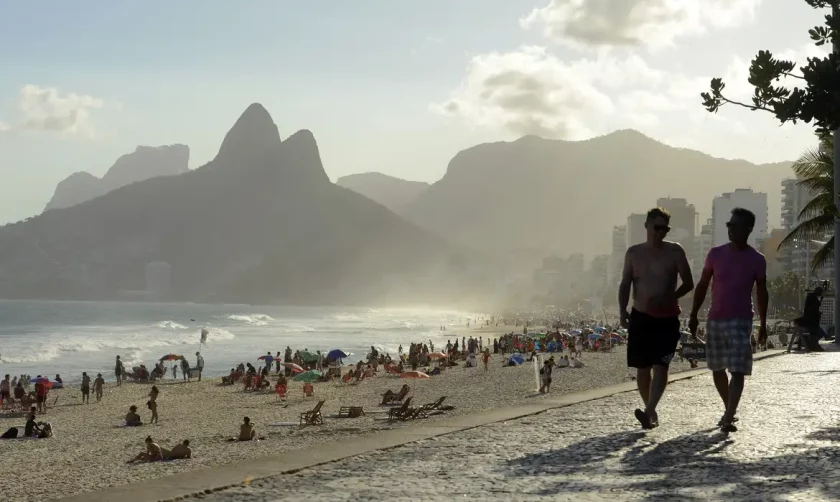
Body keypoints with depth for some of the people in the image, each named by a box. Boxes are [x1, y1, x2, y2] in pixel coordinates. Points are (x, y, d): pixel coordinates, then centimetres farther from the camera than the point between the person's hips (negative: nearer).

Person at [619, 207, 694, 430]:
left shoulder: (675, 251, -1)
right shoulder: (634, 253, 5)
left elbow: (688, 283, -1)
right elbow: (625, 284, 4)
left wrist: (668, 298, -18)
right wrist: (623, 310, -12)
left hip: (667, 318, -2)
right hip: (641, 317, 3)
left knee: (660, 366, -15)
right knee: (642, 368, 6)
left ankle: (648, 412, -23)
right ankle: (651, 411, 20)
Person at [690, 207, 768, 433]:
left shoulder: (757, 260, -2)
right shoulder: (716, 254, 2)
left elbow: (761, 293, 6)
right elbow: (702, 286, 9)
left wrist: (763, 324, 5)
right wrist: (694, 315, 6)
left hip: (740, 321, -3)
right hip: (714, 320, 4)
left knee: (738, 370, -12)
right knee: (717, 368, 12)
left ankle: (728, 419, -14)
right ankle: (730, 410, 29)